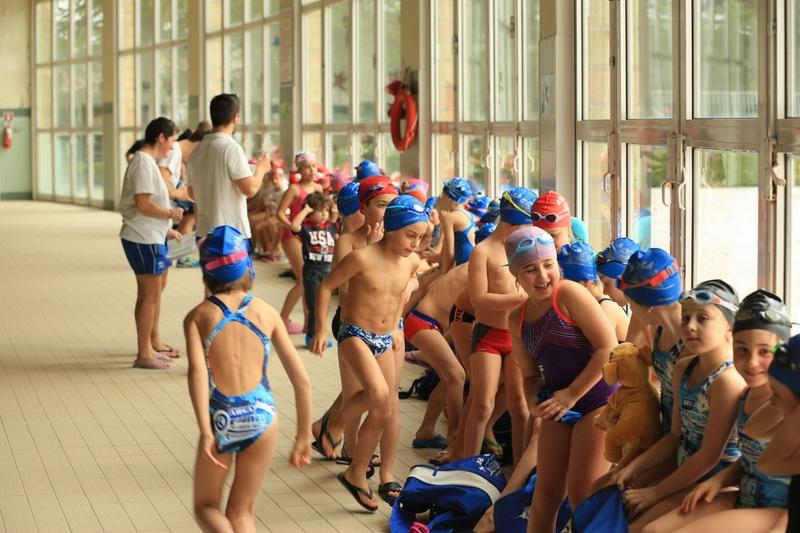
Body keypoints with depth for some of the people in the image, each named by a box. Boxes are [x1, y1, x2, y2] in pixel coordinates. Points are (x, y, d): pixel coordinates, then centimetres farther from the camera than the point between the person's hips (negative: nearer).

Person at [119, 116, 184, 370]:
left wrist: (166, 229, 19)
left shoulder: (146, 161, 15)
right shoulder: (143, 163, -17)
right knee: (150, 294, -6)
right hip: (143, 239, -11)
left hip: (152, 237, 11)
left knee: (157, 287, 23)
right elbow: (143, 204, -25)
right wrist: (171, 213, -13)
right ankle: (144, 354, 0)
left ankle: (154, 341, 37)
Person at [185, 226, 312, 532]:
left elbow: (197, 372, -17)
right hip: (262, 417, 2)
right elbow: (301, 380, 4)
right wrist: (303, 436, 12)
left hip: (221, 421, -2)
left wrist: (206, 432, -20)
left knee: (206, 507, 19)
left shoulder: (198, 317, 0)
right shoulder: (266, 314, 6)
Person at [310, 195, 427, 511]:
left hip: (385, 341, 7)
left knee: (380, 414, 7)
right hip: (355, 335, -6)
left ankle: (356, 475, 24)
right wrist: (321, 329, -11)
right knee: (378, 393, -31)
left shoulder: (411, 262, -1)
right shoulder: (364, 257, -20)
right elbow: (326, 286, -10)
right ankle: (336, 423, -2)